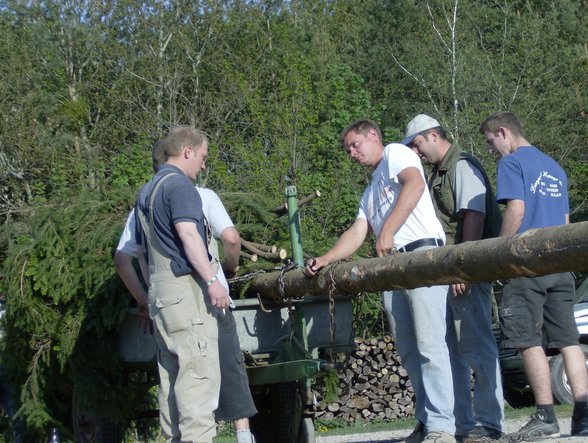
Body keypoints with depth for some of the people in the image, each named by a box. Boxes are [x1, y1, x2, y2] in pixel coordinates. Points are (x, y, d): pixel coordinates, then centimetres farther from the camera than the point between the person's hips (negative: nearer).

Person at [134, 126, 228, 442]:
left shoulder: (145, 192, 22)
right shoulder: (179, 185, -7)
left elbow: (141, 251, 25)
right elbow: (188, 233, -20)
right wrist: (212, 279, -23)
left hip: (160, 292, 9)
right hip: (186, 286, -9)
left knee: (171, 373, 10)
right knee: (199, 370, -11)